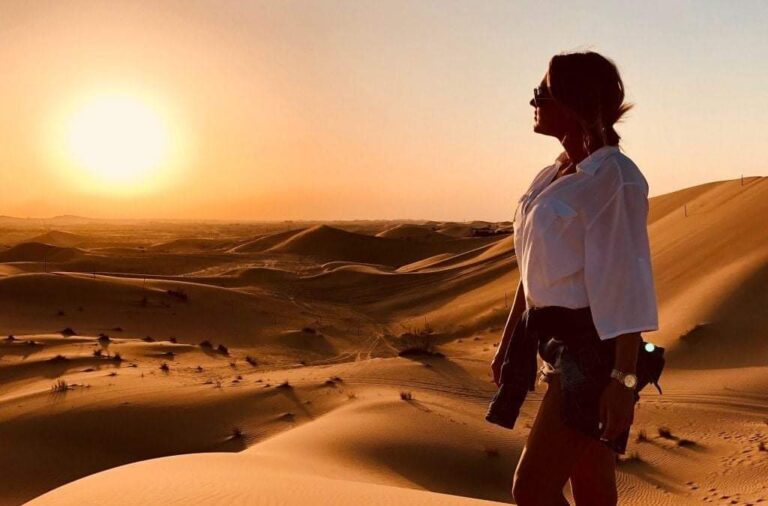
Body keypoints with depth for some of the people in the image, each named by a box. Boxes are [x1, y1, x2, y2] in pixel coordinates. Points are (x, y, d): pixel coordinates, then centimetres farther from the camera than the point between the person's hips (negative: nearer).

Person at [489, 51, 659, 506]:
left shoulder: (613, 176, -15)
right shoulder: (553, 177, 11)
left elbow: (626, 281, -19)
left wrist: (625, 377, -21)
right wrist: (508, 341, 19)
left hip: (594, 350, -8)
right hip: (561, 346, 8)